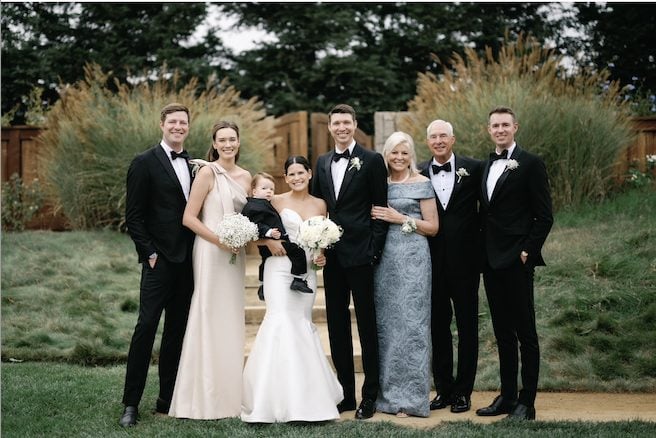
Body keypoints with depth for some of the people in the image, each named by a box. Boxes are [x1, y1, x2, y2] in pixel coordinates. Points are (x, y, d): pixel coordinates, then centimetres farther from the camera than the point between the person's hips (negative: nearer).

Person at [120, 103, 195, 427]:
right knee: (146, 325, -8)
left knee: (177, 330, 9)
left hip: (188, 260, 6)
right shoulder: (145, 163, -3)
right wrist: (148, 252, -12)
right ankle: (131, 403, -3)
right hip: (160, 259, -6)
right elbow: (133, 216, -6)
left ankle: (168, 399, 17)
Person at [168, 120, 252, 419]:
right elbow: (189, 218, -10)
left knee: (232, 320, 10)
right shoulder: (208, 173, -7)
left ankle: (228, 394, 19)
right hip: (211, 252, -6)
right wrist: (220, 240, -17)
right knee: (209, 318, -4)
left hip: (236, 254, 6)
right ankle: (204, 398, 3)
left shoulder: (245, 176, 11)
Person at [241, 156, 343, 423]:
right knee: (280, 321, -14)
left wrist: (323, 256, 0)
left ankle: (305, 397, 12)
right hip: (280, 268, -3)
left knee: (302, 324, 5)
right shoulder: (277, 201, 2)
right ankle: (276, 400, -11)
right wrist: (268, 240, -13)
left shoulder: (320, 205, 11)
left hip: (307, 271, 3)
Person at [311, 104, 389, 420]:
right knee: (336, 324, 9)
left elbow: (380, 209, -5)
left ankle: (369, 396, 8)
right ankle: (345, 392, 18)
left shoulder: (372, 161, -3)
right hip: (331, 254, 6)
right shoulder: (322, 163, 13)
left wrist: (374, 250, -11)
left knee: (366, 323, 1)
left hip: (359, 253, -6)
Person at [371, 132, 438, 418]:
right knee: (385, 323, 6)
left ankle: (410, 397, 0)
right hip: (384, 257, 5)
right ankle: (387, 393, 14)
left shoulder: (421, 183, 1)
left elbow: (432, 227, -2)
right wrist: (376, 218, 1)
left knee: (409, 322, -6)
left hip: (412, 258, -5)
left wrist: (400, 218, -9)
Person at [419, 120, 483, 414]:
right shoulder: (419, 174, 2)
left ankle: (463, 391, 17)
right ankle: (443, 389, 21)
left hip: (464, 260, -2)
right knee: (438, 327, 10)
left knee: (467, 327, 7)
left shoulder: (474, 169, -2)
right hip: (433, 262, 2)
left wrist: (483, 244, -1)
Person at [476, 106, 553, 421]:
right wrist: (482, 253, 10)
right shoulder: (485, 166, 14)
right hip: (491, 261, 7)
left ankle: (527, 403, 4)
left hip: (517, 260, -7)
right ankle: (506, 396, 20)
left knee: (525, 333, -1)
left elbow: (544, 216, -8)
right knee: (502, 333, 12)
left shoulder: (530, 164, -5)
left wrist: (527, 252, -13)